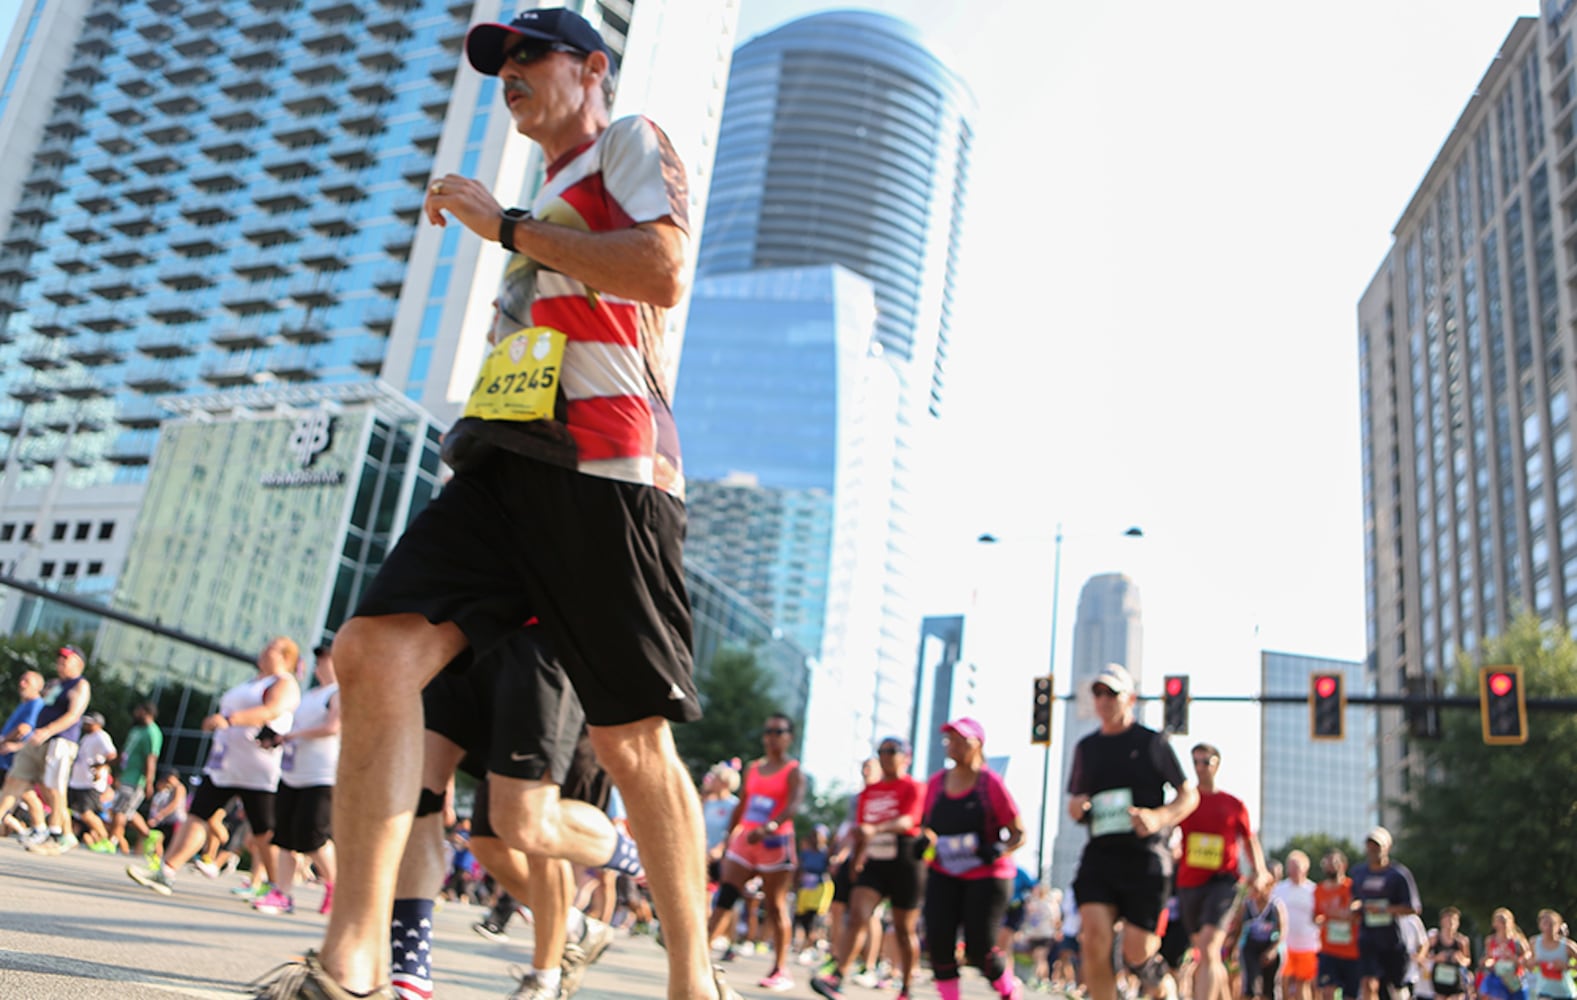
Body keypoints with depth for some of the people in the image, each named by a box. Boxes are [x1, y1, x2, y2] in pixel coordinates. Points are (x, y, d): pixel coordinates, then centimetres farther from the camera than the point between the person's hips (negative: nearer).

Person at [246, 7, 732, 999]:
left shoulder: (632, 141, 10)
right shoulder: (549, 200, 35)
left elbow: (664, 269, -11)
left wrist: (503, 225, -3)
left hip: (603, 467, -8)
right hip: (504, 465, 8)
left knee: (632, 738, -6)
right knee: (374, 650, -13)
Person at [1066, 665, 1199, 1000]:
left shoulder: (1152, 742, 3)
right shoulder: (1086, 747, 14)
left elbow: (1189, 796, 6)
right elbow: (1075, 802, 23)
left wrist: (1159, 817, -12)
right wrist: (1075, 807, -1)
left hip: (1145, 858, -3)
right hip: (1099, 855, 3)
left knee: (1136, 952, -3)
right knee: (1095, 939, -16)